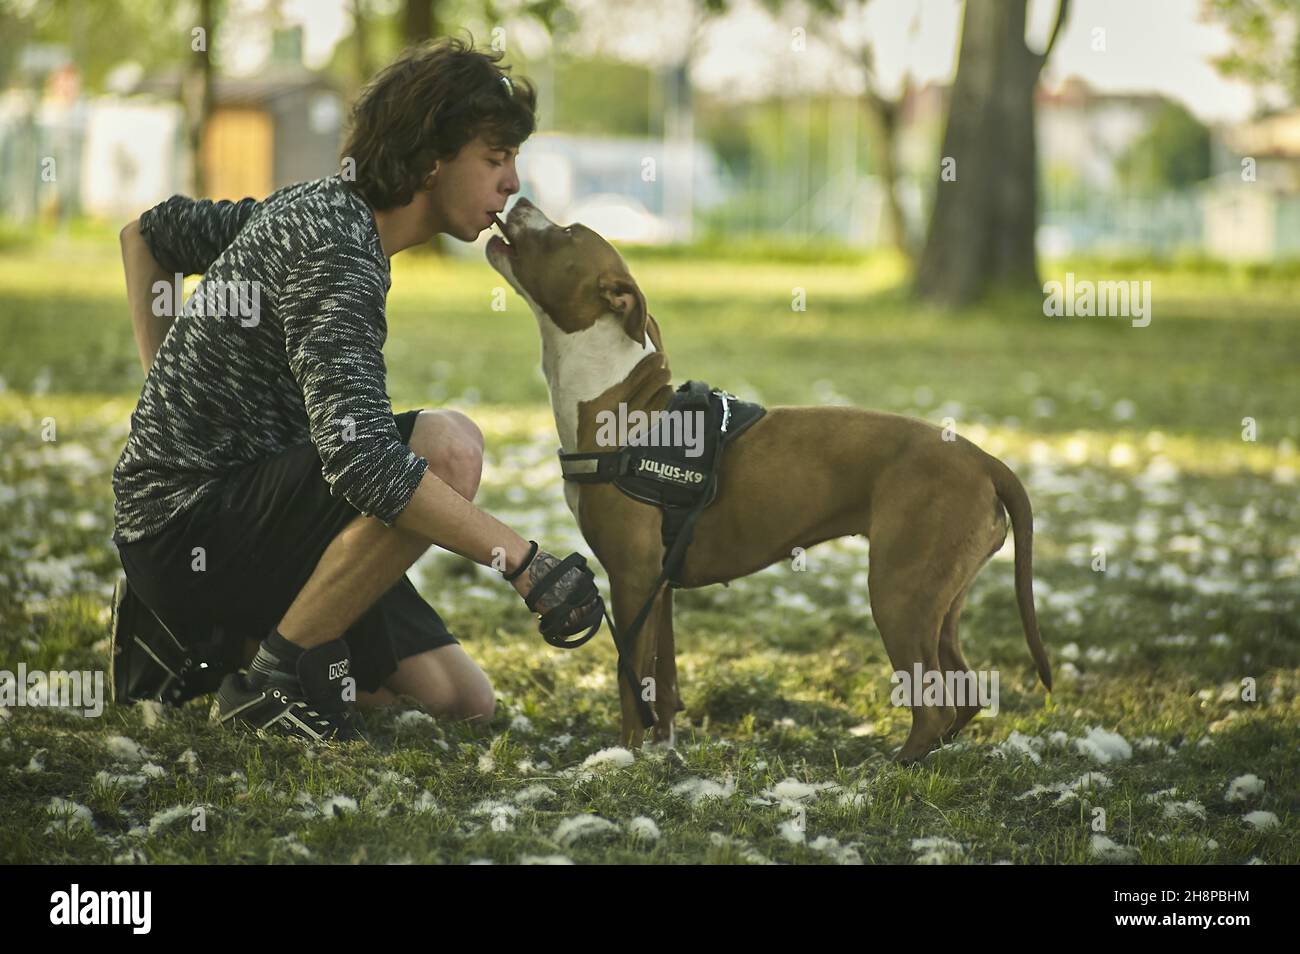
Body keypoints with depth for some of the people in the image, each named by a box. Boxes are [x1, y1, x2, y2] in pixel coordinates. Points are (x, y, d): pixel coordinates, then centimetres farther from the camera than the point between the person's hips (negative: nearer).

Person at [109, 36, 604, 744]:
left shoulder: (317, 205, 10)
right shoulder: (334, 250, -21)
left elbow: (148, 232, 26)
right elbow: (361, 459, -34)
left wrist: (171, 384, 23)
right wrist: (526, 564, -33)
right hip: (192, 523, -10)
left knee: (462, 703, 7)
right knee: (448, 447, -31)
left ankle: (197, 644, 16)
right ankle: (282, 677, -16)